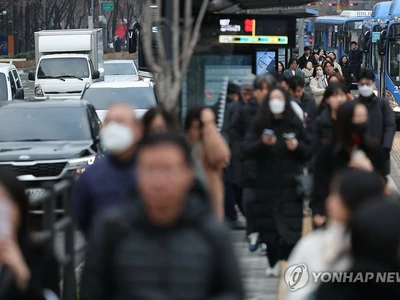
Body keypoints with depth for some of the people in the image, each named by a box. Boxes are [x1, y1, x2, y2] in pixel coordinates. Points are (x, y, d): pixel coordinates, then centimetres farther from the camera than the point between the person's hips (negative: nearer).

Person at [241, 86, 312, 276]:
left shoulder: (295, 125, 6)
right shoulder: (259, 125, 5)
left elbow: (308, 152, 10)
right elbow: (246, 150, -3)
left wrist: (297, 146, -10)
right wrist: (262, 143, -19)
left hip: (290, 183, -1)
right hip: (266, 183, 1)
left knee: (291, 224, -10)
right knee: (269, 225, 2)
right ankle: (272, 261, 15)